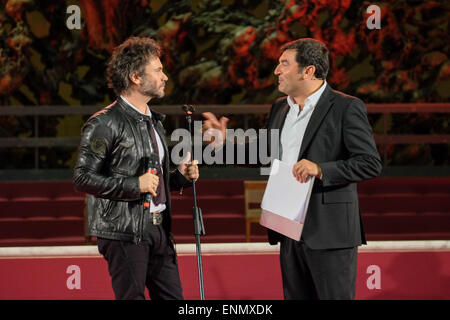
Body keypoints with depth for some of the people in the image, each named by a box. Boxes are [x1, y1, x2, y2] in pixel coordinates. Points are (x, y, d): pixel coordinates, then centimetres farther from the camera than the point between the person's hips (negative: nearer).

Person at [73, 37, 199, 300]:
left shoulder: (154, 121, 18)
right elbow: (83, 178, -15)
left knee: (173, 297, 6)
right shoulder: (105, 124, -9)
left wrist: (180, 177, 7)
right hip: (124, 231, -8)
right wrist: (134, 185, -20)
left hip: (159, 228, 8)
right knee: (132, 297, -6)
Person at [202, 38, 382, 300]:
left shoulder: (346, 108, -8)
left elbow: (371, 163, -14)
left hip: (329, 231, -7)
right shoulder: (280, 109, 15)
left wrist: (321, 170, -23)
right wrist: (225, 141, 13)